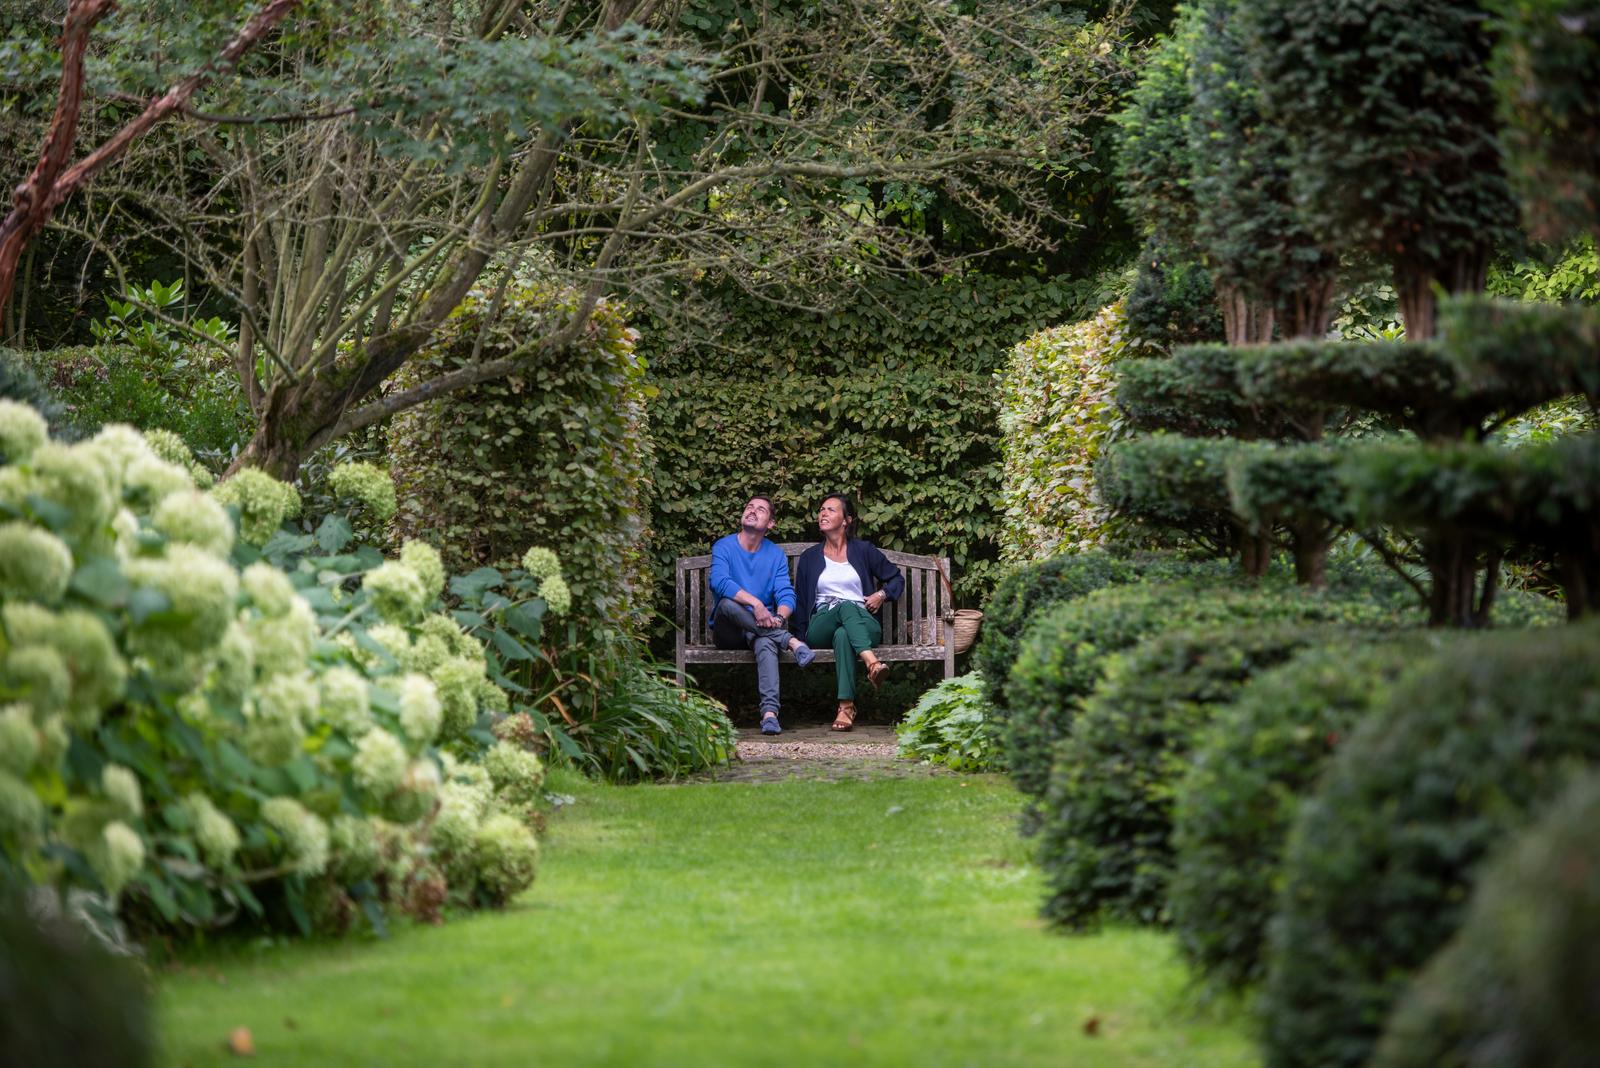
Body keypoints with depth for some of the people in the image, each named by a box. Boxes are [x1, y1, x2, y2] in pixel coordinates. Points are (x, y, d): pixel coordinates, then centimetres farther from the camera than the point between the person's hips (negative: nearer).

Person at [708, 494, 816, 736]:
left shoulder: (776, 555, 11)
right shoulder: (724, 547, 2)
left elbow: (786, 594, -1)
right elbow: (718, 582, -19)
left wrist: (779, 617, -25)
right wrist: (754, 603, -33)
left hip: (761, 628, 1)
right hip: (728, 632, -1)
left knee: (766, 642, -37)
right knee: (727, 602, -35)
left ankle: (770, 712, -55)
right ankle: (791, 641, -37)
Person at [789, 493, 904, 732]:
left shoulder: (863, 550, 16)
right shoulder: (810, 557, 20)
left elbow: (897, 578, 23)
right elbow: (800, 600, 18)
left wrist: (882, 594, 2)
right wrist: (798, 636, 7)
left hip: (863, 624, 0)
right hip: (821, 628, 0)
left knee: (843, 635, -40)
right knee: (845, 606, -37)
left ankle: (846, 706, -53)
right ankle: (872, 663, -59)